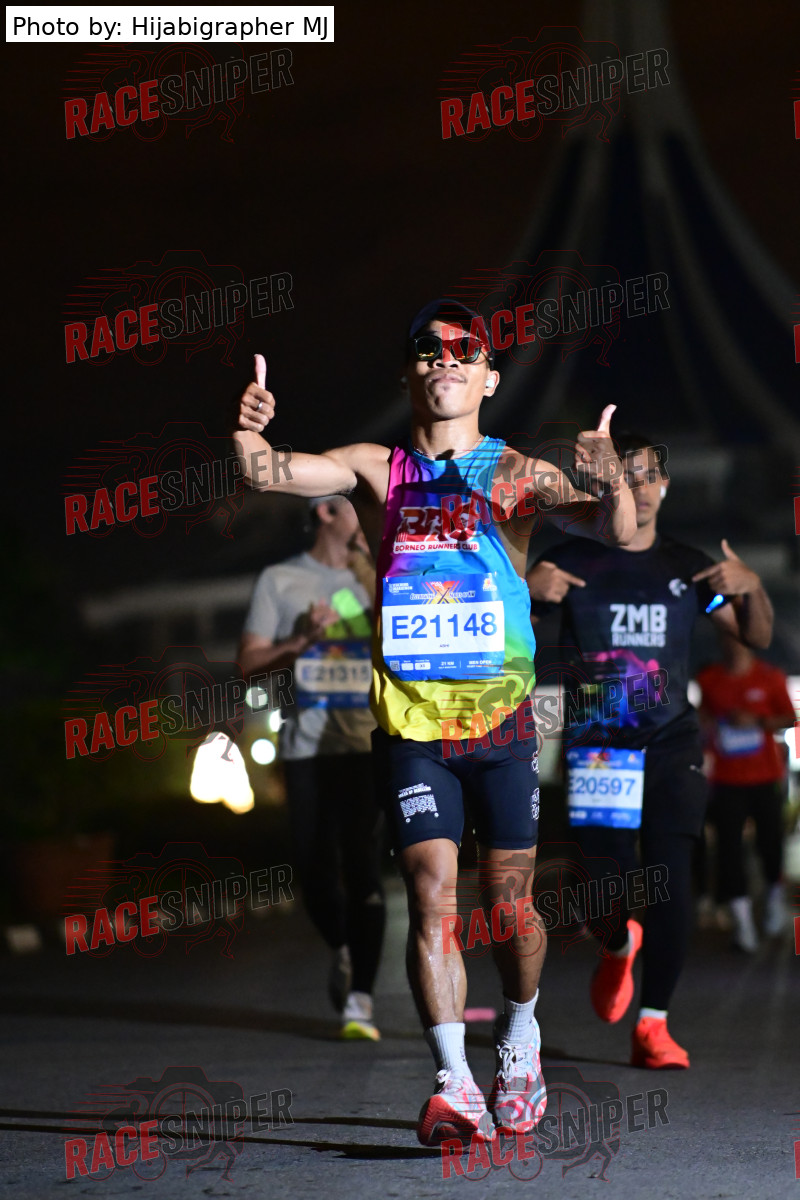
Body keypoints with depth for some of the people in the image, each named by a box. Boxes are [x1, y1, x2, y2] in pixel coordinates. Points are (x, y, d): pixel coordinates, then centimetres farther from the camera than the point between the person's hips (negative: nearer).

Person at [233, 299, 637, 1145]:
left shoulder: (518, 474, 0)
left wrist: (612, 487, -34)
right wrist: (249, 438, -31)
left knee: (509, 903, 6)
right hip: (411, 723, 0)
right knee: (430, 894, -10)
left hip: (500, 719, 0)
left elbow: (614, 530, -12)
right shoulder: (376, 470, 4)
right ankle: (455, 1085, -10)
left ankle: (520, 1036, 33)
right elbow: (272, 473, -8)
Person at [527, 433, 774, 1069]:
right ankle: (619, 946, 29)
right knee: (607, 895, -8)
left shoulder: (687, 565, 11)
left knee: (671, 887, -11)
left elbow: (757, 636, 17)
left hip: (671, 745, 1)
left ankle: (653, 1024, 1)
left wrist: (752, 588, -4)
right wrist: (526, 590, -14)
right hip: (596, 747, -1)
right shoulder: (571, 562, 6)